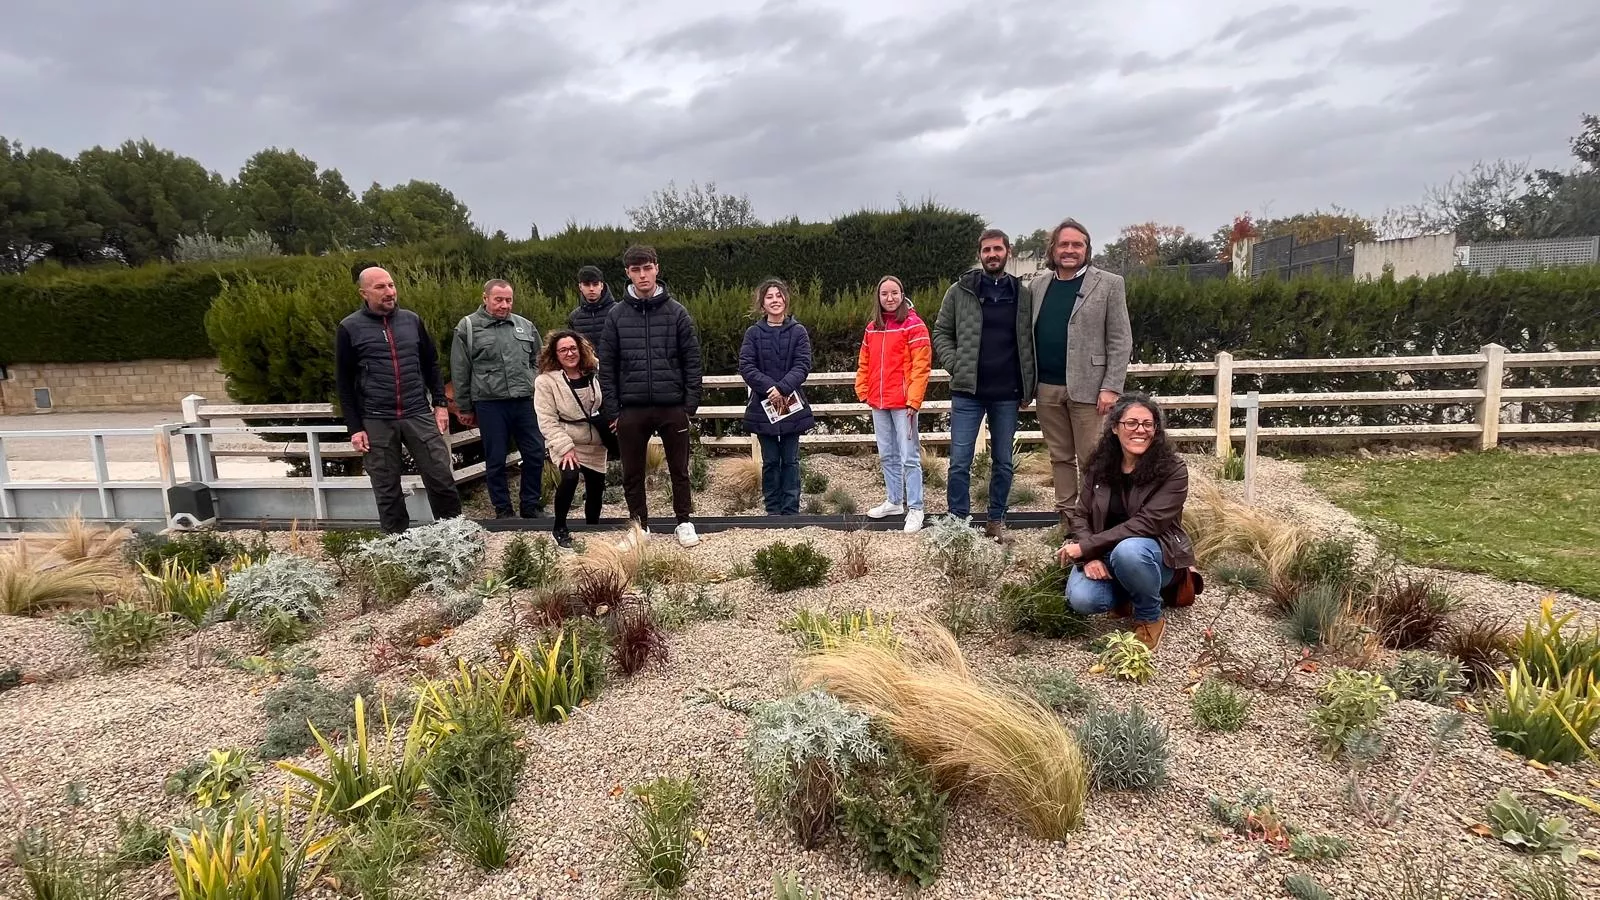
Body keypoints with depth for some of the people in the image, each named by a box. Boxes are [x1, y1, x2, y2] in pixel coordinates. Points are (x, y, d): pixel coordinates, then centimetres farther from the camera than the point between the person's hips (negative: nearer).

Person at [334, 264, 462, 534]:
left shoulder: (412, 320, 8)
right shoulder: (350, 329, -1)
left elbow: (431, 364, 15)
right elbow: (344, 382, 1)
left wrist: (440, 403, 6)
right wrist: (354, 428, -4)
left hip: (419, 415, 2)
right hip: (376, 421, -2)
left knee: (442, 479, 2)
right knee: (387, 491, 7)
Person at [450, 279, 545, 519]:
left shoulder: (525, 326, 10)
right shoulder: (468, 327, 0)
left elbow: (537, 362, 18)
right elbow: (460, 372, 2)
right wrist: (464, 408, 3)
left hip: (525, 402, 3)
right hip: (489, 404, -3)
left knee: (535, 454, 5)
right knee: (496, 460, 5)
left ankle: (532, 506, 20)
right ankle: (503, 510, 18)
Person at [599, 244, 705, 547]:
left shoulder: (676, 311, 1)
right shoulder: (617, 315, 2)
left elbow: (692, 360, 1)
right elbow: (607, 366, 3)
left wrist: (691, 403, -5)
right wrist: (611, 410, -2)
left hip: (672, 408, -1)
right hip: (632, 409, 1)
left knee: (679, 469, 9)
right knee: (632, 473, 10)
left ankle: (684, 521, 25)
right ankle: (639, 524, 25)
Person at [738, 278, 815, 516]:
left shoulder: (798, 331, 2)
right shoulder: (753, 333, 2)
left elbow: (803, 365, -6)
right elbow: (746, 366, -5)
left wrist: (783, 387, -19)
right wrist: (769, 387, -18)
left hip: (792, 405, 0)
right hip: (763, 405, 1)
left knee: (790, 460, 5)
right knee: (770, 461, 8)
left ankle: (791, 510, 11)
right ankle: (773, 509, 16)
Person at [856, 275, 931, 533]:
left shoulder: (913, 324, -6)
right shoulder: (872, 327, 13)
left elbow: (921, 365, -11)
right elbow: (864, 364, 17)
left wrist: (914, 400, -16)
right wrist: (863, 391, 7)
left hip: (903, 403, -7)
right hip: (878, 403, 7)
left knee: (909, 457, -5)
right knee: (887, 455, 15)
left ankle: (915, 509, 1)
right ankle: (894, 501, 27)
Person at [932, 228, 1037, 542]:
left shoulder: (1024, 294, 7)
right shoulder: (960, 291, 3)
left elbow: (1031, 342, 9)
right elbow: (941, 333, 5)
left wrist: (1029, 388, 3)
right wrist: (956, 366, -9)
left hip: (1007, 395, 2)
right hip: (967, 392, -1)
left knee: (1003, 462, 10)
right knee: (960, 462, -1)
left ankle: (996, 521, 23)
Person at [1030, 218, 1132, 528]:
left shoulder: (1109, 284, 0)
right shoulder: (1039, 285, 12)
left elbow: (1120, 341, -5)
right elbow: (1031, 336, 10)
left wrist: (1111, 387, -12)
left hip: (1087, 387, -4)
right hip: (1047, 387, 4)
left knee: (1091, 459, 0)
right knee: (1060, 457, 12)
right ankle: (1065, 516, 21)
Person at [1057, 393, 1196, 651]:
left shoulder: (1173, 470, -16)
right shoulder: (1099, 464, -2)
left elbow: (1146, 523, -24)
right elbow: (1081, 515, -2)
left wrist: (1085, 546, -26)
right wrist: (1088, 557, -21)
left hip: (1157, 554, -3)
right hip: (1105, 555, 4)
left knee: (1128, 550, -39)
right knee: (1082, 599, -26)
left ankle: (1150, 619, -9)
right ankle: (1128, 596, 11)